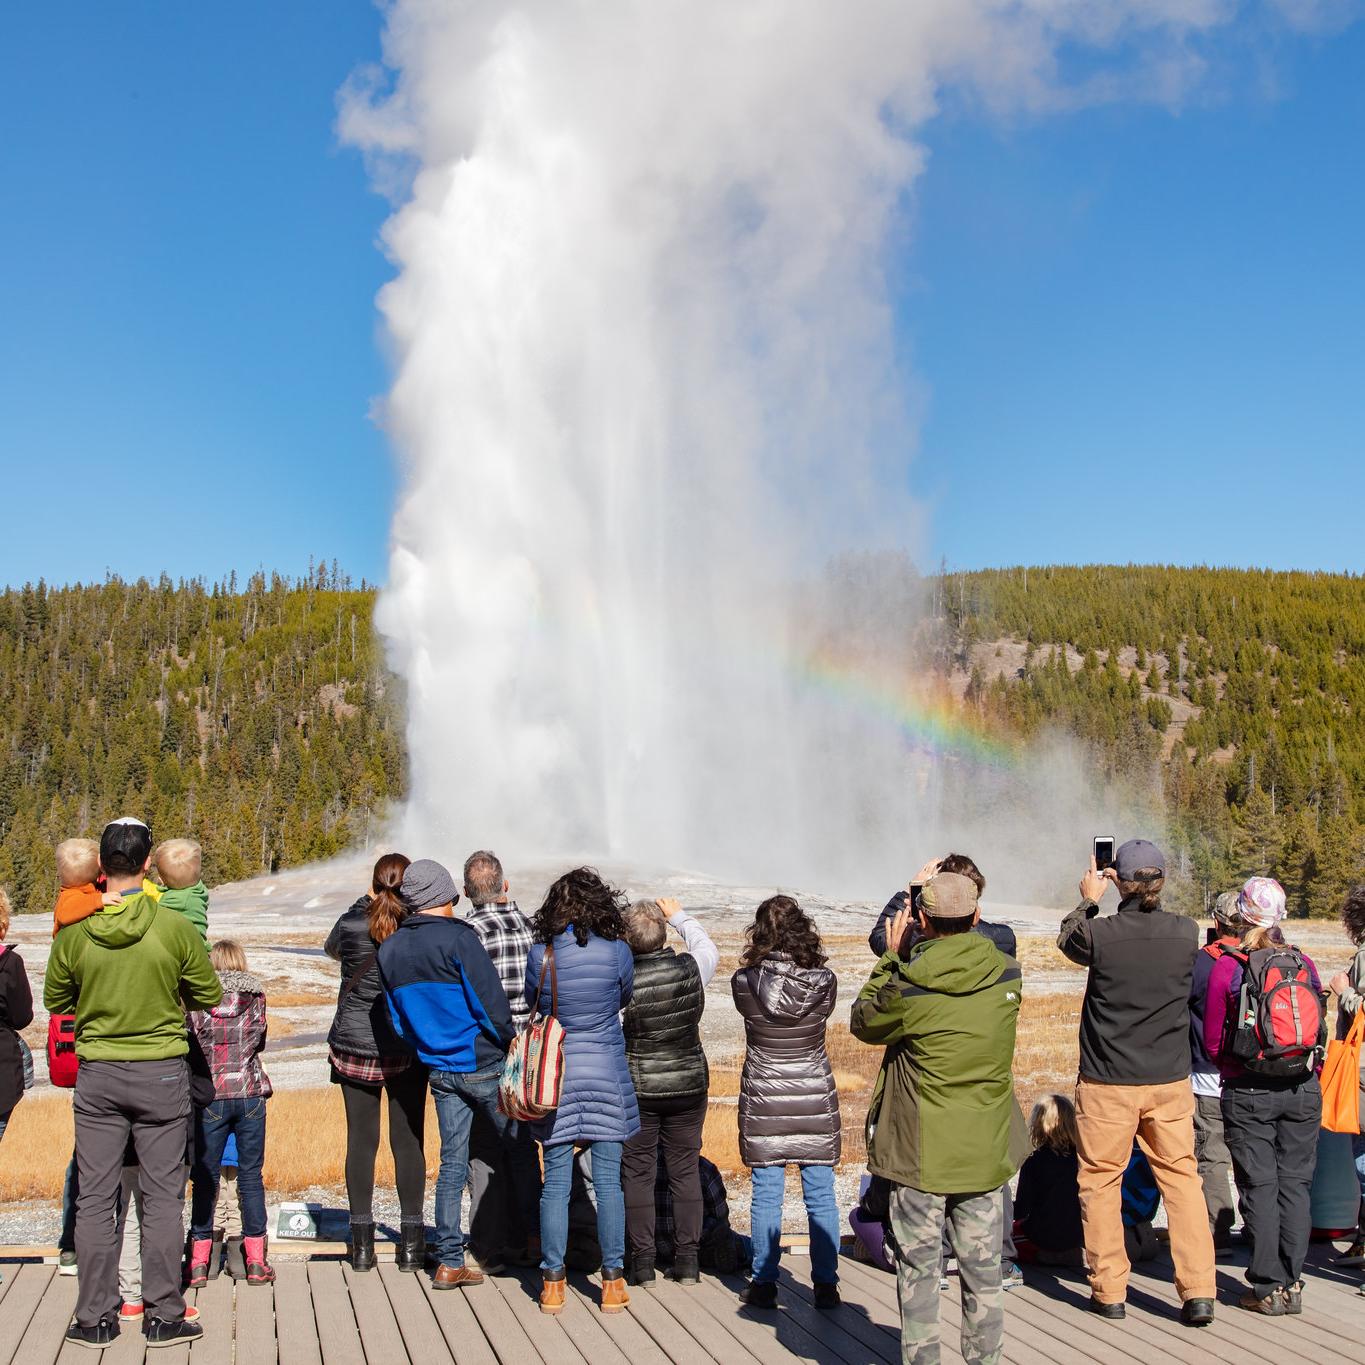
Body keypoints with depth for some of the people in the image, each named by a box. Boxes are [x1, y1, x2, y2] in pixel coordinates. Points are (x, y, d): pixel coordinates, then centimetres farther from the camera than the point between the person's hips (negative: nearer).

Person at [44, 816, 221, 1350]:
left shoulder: (74, 932, -6)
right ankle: (163, 1316, 10)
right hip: (161, 1073, -1)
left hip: (96, 1075, 2)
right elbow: (210, 997, 0)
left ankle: (95, 1317, 15)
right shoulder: (175, 928, -12)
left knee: (95, 1198, 9)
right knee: (162, 1196, 6)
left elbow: (55, 1000, 9)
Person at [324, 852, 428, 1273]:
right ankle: (411, 1242, 9)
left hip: (354, 1046, 1)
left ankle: (362, 1243, 11)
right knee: (408, 1142, 5)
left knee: (361, 1141, 7)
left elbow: (331, 950, 18)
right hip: (409, 1049, 0)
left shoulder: (351, 923, -5)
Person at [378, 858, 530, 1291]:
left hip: (438, 1070, 6)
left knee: (451, 1163, 10)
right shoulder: (457, 938, -16)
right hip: (483, 1064, -6)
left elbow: (397, 1018, 10)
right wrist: (509, 1043, -1)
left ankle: (448, 1262, 10)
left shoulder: (389, 950, 5)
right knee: (518, 1149, 10)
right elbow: (490, 1001, -17)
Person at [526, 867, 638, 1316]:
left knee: (556, 1181, 8)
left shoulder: (540, 954, -8)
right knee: (608, 1180, 7)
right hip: (607, 1075, 0)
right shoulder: (617, 952, -10)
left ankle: (552, 1282, 12)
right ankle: (613, 1282, 12)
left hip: (555, 1076, 1)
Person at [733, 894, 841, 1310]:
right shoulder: (824, 982, -11)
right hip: (816, 1103, 1)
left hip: (763, 1104, -1)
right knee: (821, 1197, 9)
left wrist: (756, 962, 15)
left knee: (766, 1197, 8)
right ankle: (826, 1285, 15)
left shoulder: (744, 983, -13)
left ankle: (764, 1285, 13)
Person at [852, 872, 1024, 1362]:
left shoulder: (908, 986, -19)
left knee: (918, 1266, 9)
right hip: (987, 1150, 4)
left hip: (921, 1151, -4)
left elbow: (864, 1022, 0)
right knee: (982, 1267, 15)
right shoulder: (1008, 975, -6)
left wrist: (890, 957, 5)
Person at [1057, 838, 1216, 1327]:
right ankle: (1198, 1292, 8)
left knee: (1101, 1180, 10)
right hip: (1170, 1082, 3)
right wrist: (1143, 899, 22)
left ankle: (1108, 1290, 16)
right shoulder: (1186, 933, -6)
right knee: (1181, 1177, 10)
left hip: (1107, 1084, -2)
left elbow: (1067, 940, 9)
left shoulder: (1100, 933, -14)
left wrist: (1089, 901, 23)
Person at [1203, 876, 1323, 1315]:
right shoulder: (1304, 965, -1)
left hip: (1248, 1093, -3)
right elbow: (1319, 1032, 7)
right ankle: (1292, 1284, 12)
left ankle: (1268, 1287, 7)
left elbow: (1212, 1041, -4)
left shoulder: (1227, 967, -9)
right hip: (1303, 1090, 3)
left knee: (1260, 1185, 4)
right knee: (1295, 1184, 10)